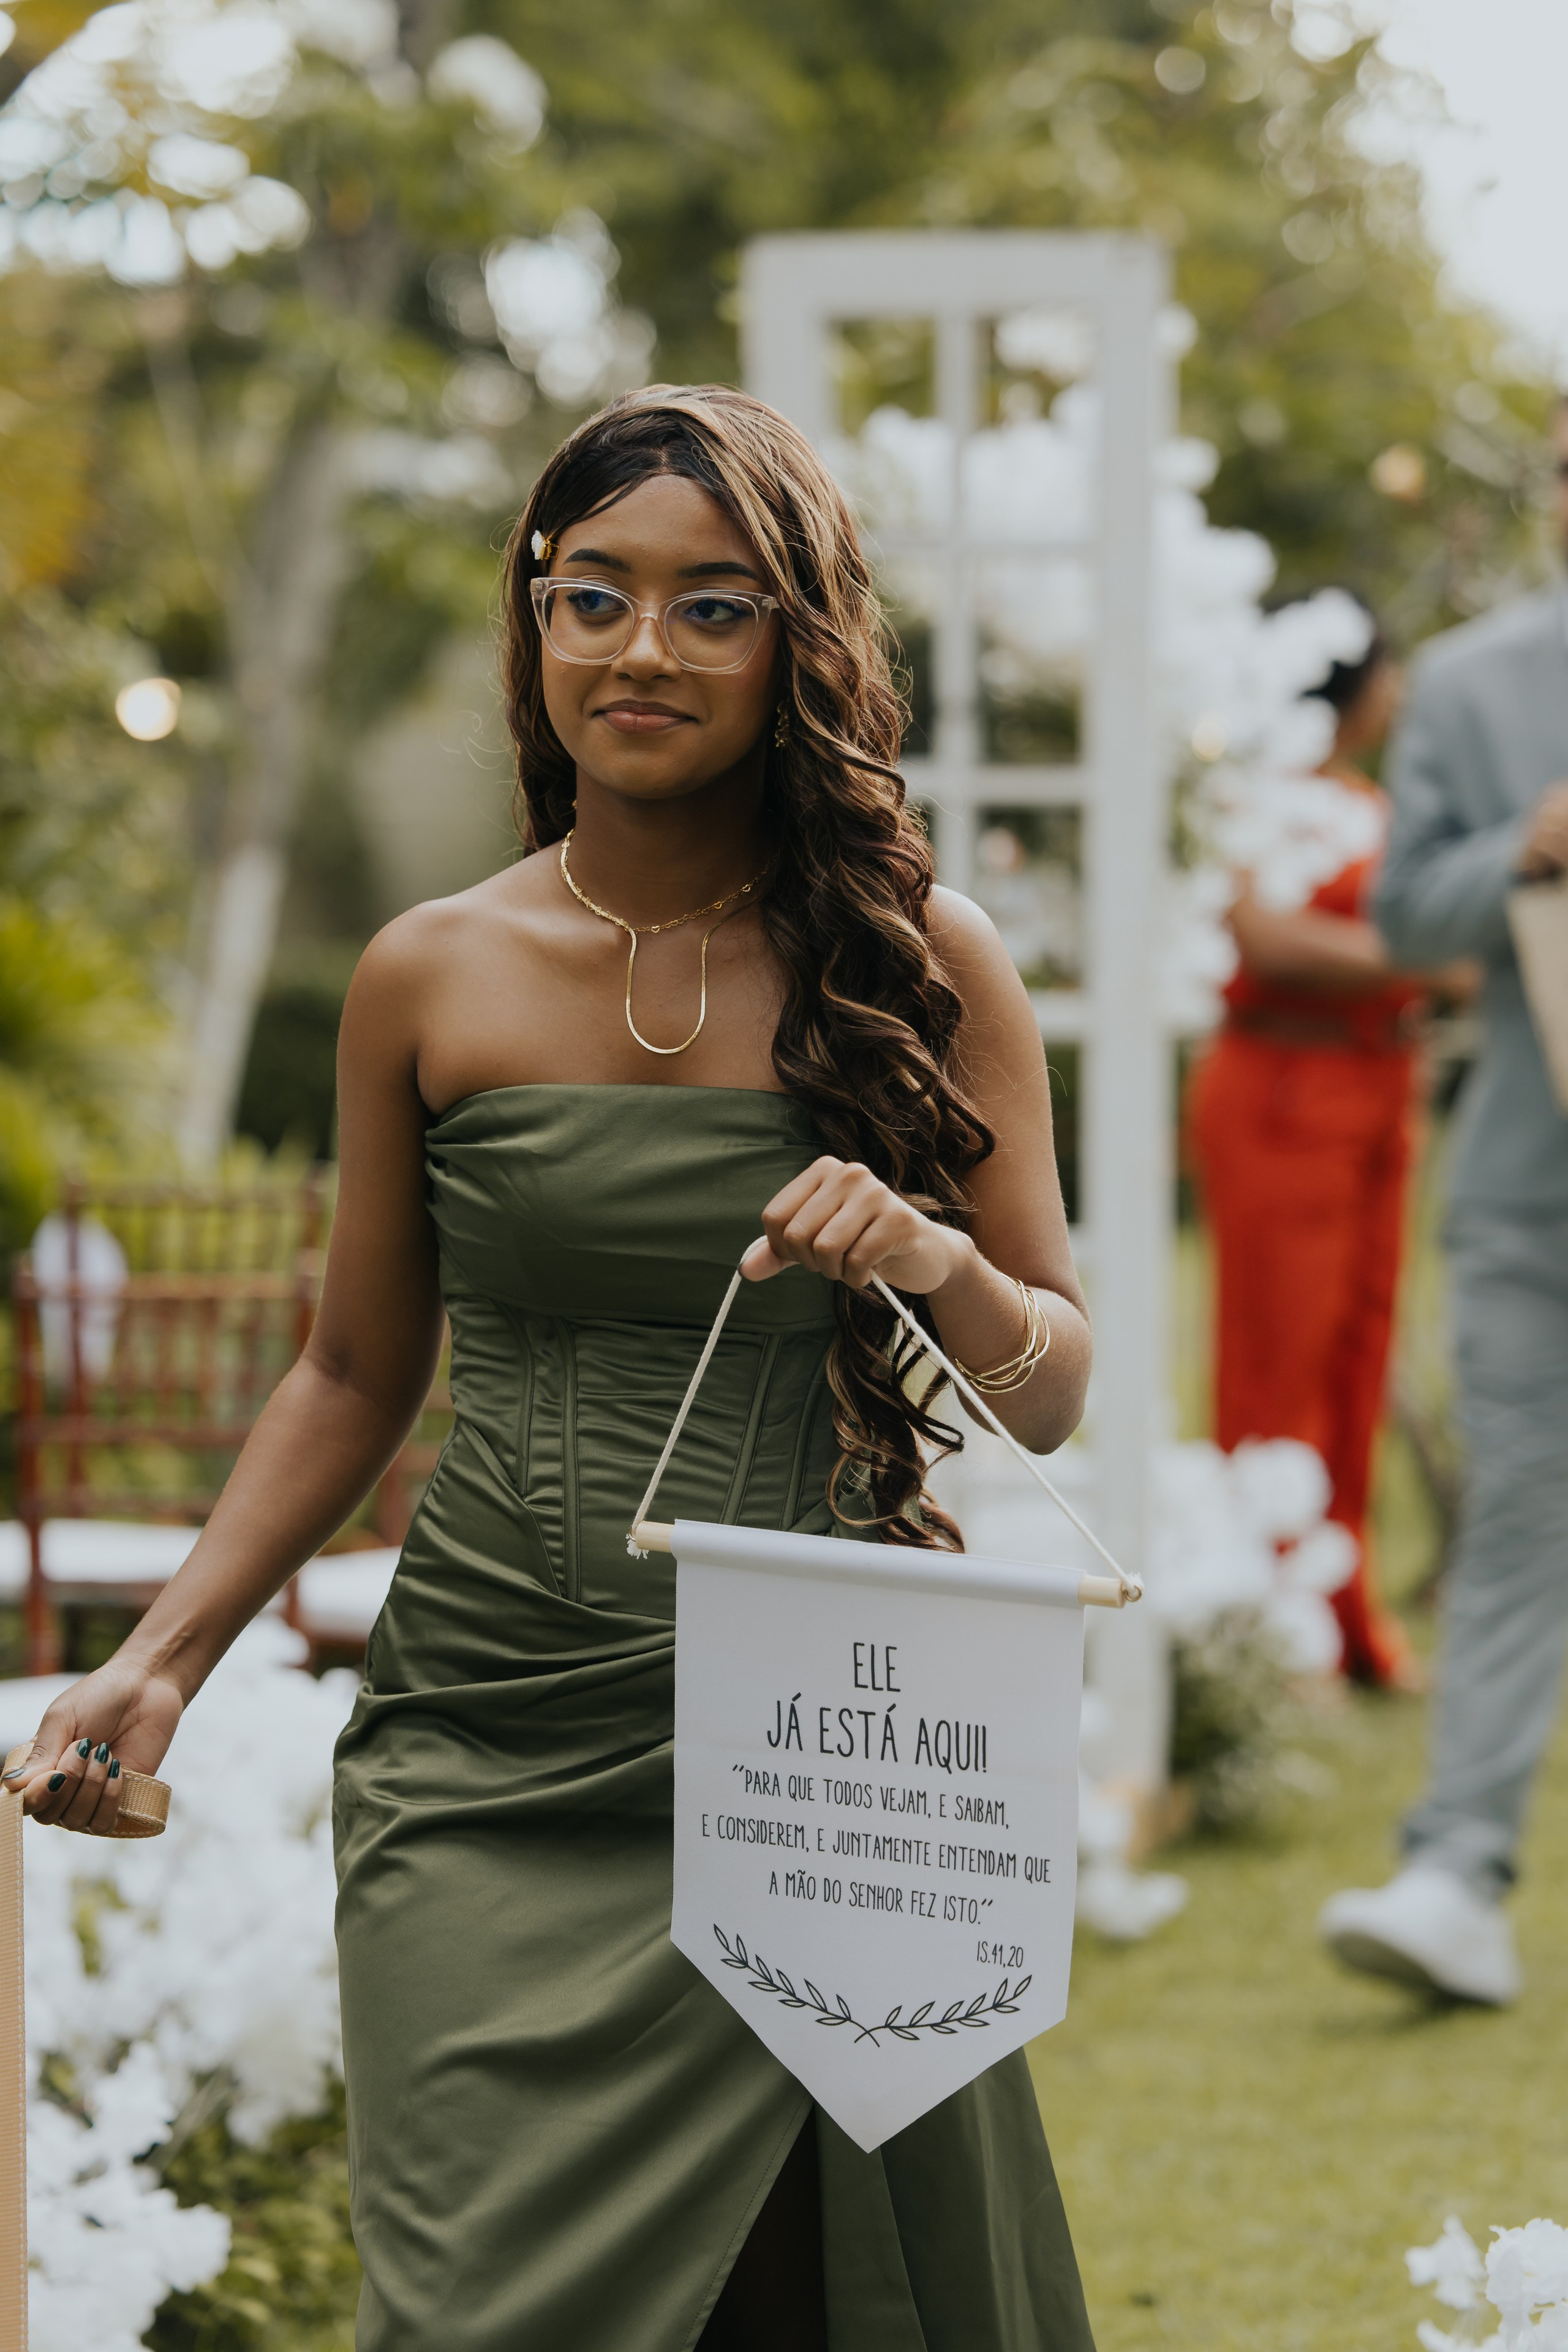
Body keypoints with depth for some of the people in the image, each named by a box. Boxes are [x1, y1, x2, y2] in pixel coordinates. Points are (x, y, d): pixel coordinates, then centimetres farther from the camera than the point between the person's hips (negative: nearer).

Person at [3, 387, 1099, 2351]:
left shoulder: (917, 960, 2)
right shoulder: (433, 980, 4)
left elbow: (1052, 1396, 6)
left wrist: (939, 1264, -15)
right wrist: (159, 1663, 5)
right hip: (500, 1772, 0)